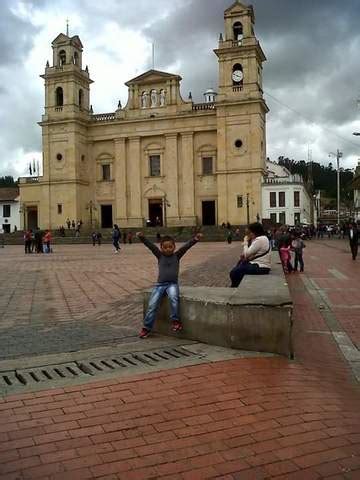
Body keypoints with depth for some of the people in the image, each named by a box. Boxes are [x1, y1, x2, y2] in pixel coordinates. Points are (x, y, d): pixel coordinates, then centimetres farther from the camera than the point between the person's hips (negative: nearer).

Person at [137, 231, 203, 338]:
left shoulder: (177, 255, 5)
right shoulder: (159, 255, 6)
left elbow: (186, 246, -9)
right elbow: (150, 245, -7)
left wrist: (195, 239, -24)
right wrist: (141, 237, -21)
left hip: (173, 284, -1)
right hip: (160, 284, 2)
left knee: (173, 297, -32)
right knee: (152, 305, -8)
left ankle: (175, 321, -17)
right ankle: (146, 327, 5)